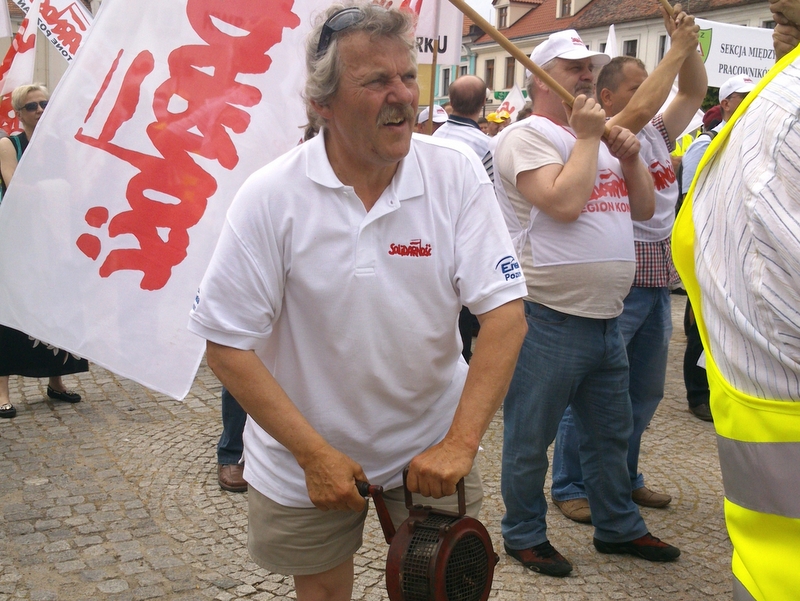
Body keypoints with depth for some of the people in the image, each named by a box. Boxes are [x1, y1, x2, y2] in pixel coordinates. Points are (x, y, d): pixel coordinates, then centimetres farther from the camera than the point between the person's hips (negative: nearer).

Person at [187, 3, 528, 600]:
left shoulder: (457, 174, -13)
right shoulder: (269, 197, -16)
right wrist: (315, 456, -18)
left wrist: (460, 442, -23)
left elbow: (505, 314, -15)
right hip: (304, 459, 0)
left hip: (432, 446, 1)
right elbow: (230, 347, -13)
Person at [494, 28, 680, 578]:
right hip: (550, 321, -8)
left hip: (606, 320, 8)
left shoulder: (601, 138, 18)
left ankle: (619, 527, 36)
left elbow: (645, 208, 17)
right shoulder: (527, 137, -9)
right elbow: (564, 202, -23)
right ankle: (525, 534, 22)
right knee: (531, 439, 5)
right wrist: (588, 137, -12)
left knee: (611, 433, 20)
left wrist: (630, 157, 1)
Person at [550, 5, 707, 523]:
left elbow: (695, 91, 17)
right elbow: (639, 109, -24)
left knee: (646, 388, 15)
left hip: (659, 275, 9)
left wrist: (688, 44, 2)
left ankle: (624, 477, 28)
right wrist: (678, 48, -15)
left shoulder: (657, 132, 16)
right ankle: (570, 486, 8)